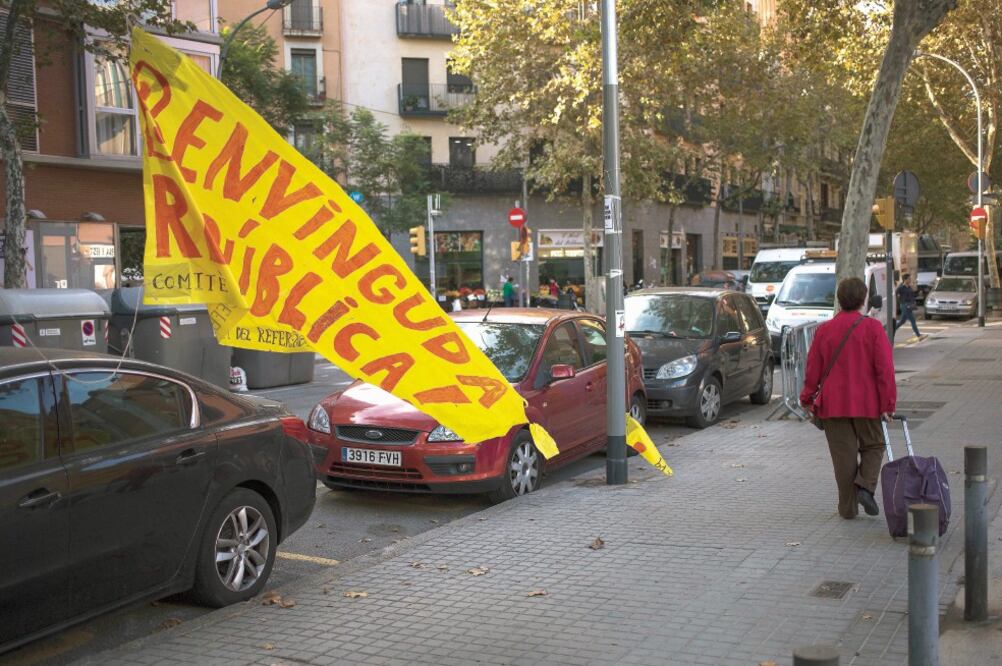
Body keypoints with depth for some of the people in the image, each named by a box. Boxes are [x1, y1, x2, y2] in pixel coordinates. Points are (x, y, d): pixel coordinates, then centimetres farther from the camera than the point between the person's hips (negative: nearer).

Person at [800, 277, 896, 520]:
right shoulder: (873, 328, -6)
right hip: (867, 403, -1)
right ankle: (865, 485, -7)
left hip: (833, 404, 2)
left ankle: (848, 507, 10)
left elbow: (813, 368, 4)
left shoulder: (824, 330, 1)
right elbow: (885, 369, -9)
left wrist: (807, 398, 16)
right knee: (873, 446, 17)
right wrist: (887, 404, -6)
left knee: (843, 455, 7)